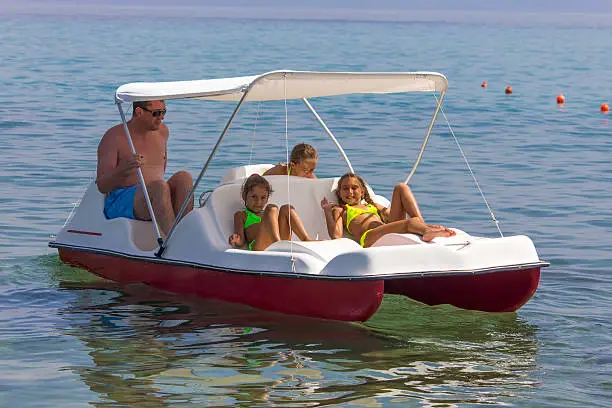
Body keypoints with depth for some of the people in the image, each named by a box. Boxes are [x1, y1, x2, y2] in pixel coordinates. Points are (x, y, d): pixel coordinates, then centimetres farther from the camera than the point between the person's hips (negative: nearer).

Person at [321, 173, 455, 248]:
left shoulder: (372, 205, 40)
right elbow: (336, 236, 3)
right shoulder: (340, 210, 25)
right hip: (369, 237, -6)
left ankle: (423, 225, -23)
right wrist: (327, 211, 8)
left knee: (401, 187, -3)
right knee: (412, 222, -33)